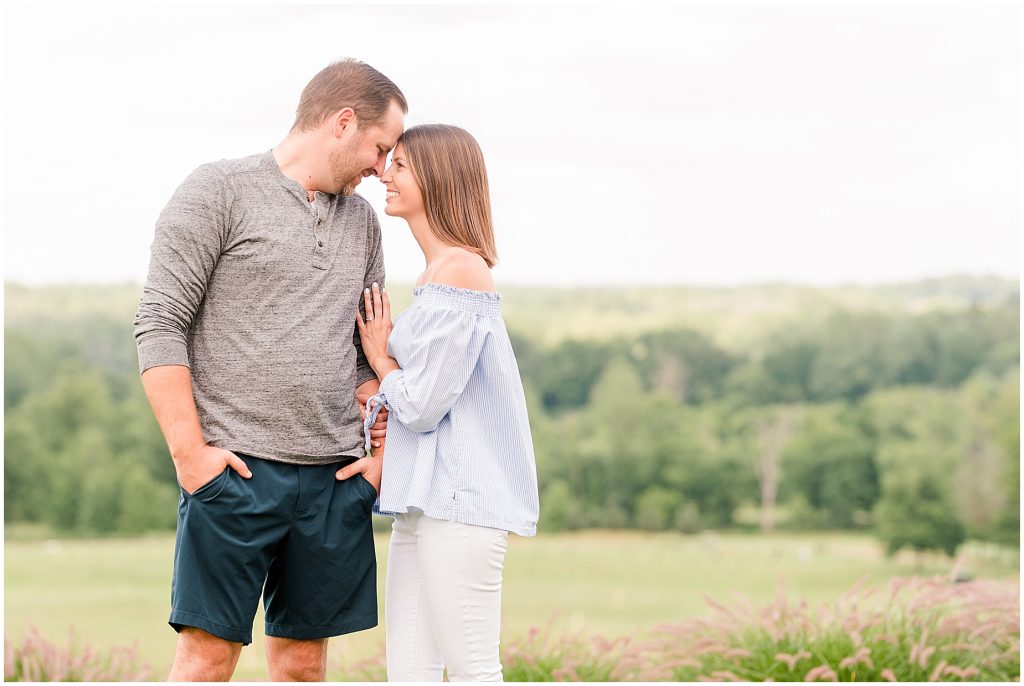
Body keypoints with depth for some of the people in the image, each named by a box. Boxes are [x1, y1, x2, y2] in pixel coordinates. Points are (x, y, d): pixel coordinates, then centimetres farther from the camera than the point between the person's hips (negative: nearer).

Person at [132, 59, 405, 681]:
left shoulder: (361, 221, 18)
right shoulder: (219, 193, -1)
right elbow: (160, 326, -6)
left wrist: (381, 449, 12)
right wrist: (190, 451, -12)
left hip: (336, 476, 6)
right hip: (236, 468, -6)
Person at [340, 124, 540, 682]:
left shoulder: (459, 271, -13)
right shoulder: (439, 271, 17)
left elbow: (422, 405, -15)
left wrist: (378, 357, 2)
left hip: (459, 498, -10)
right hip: (427, 498, 10)